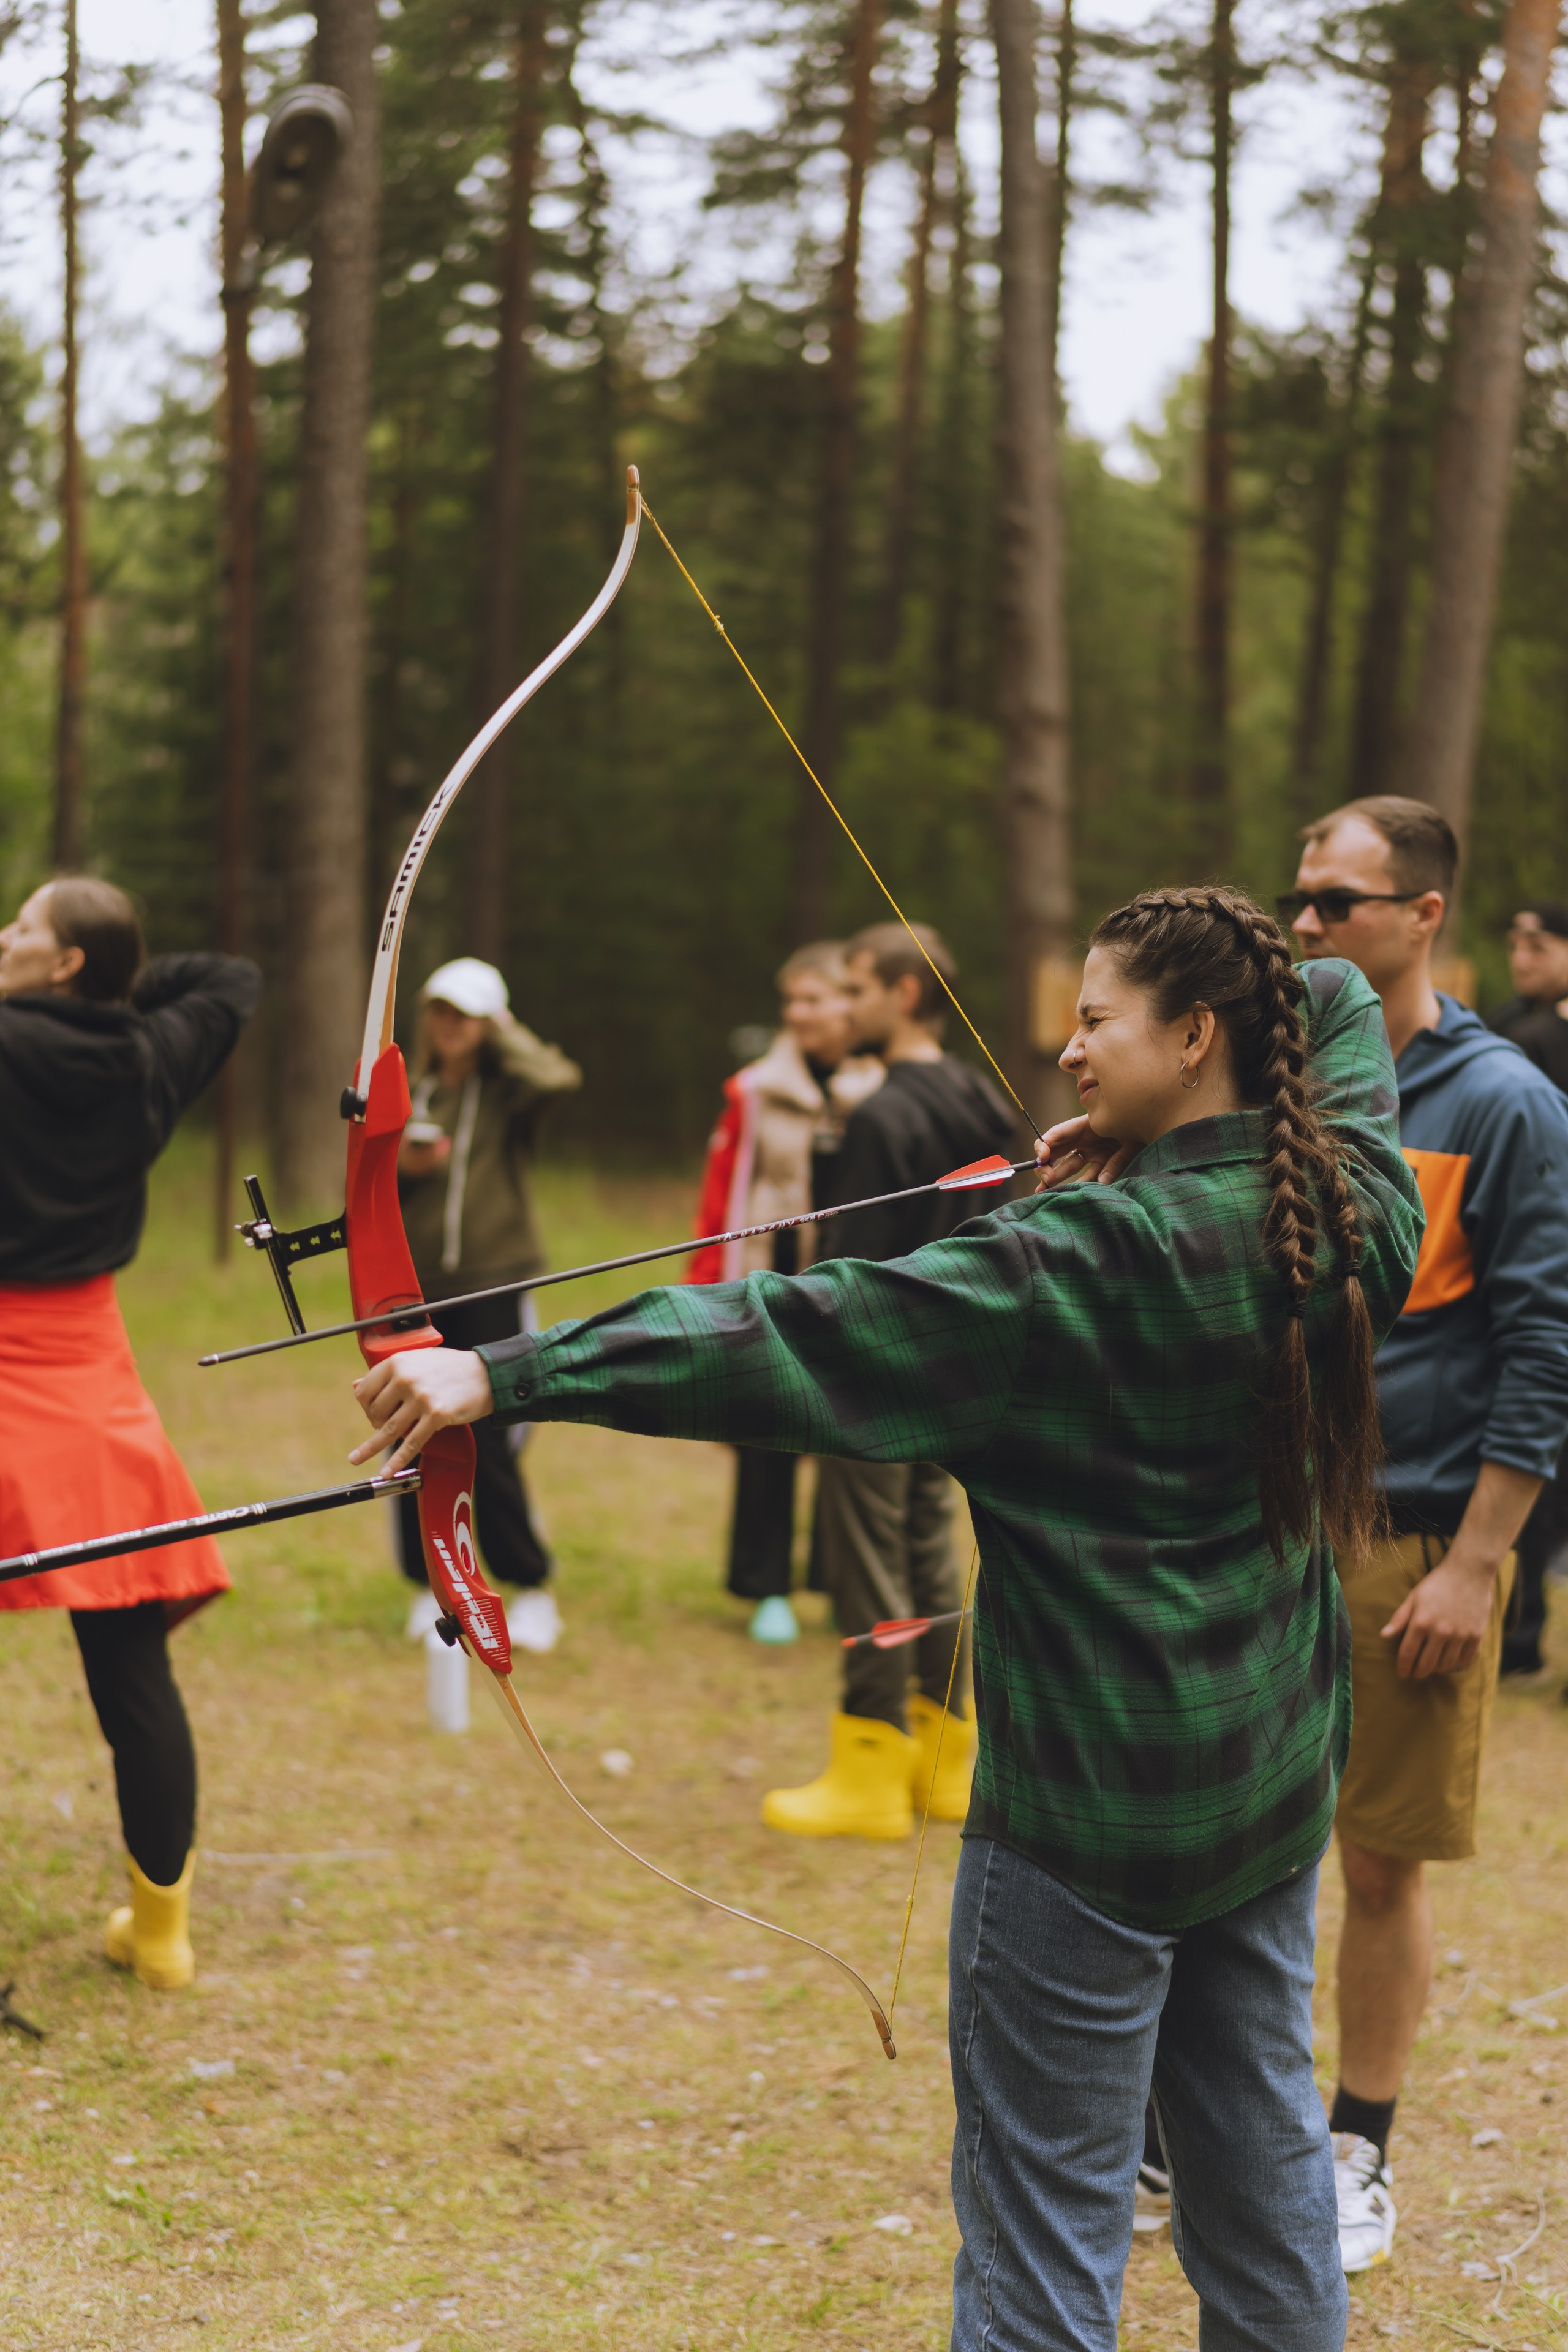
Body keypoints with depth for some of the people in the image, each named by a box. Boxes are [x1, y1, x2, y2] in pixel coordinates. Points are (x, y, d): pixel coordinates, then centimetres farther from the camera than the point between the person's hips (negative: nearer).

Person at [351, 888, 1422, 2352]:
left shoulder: (1089, 1259, -21)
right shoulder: (1351, 1209, 0)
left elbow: (805, 1336, -28)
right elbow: (1341, 1011, 22)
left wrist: (507, 1376, -31)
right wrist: (1149, 1143, 12)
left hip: (1097, 1803, -7)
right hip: (1277, 1784, 8)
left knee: (1045, 2208, 1)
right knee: (1261, 2150, 19)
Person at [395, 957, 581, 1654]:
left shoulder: (506, 1092, 1)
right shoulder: (407, 1093, 12)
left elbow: (557, 1077, -22)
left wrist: (499, 1032, -7)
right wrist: (400, 1169, -7)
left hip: (492, 1287, -4)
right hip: (414, 1289, 4)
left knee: (491, 1451, -7)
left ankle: (531, 1589, 6)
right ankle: (433, 1584, 17)